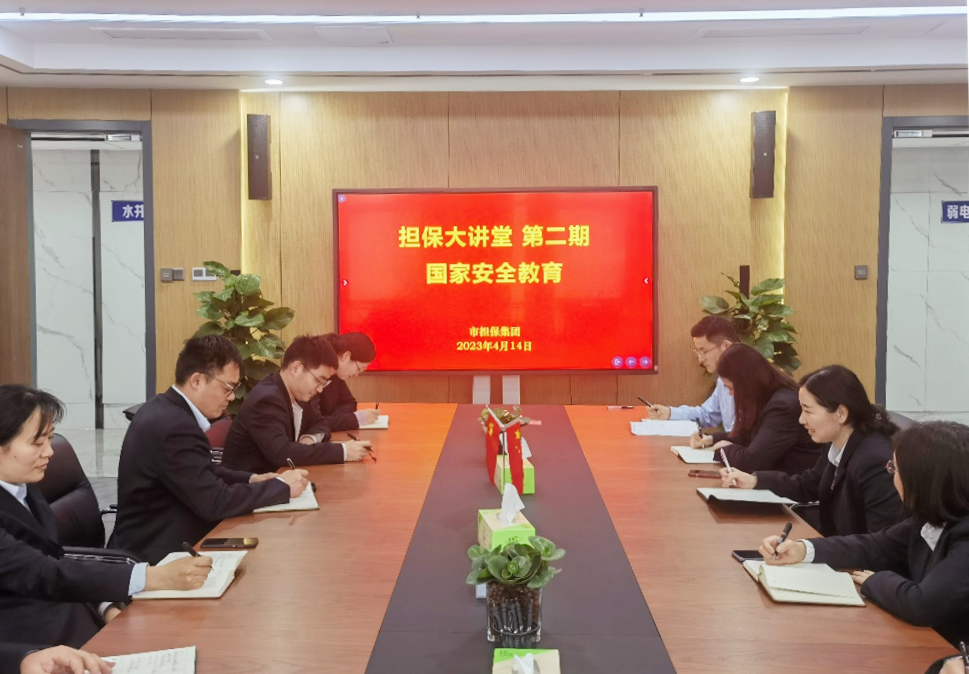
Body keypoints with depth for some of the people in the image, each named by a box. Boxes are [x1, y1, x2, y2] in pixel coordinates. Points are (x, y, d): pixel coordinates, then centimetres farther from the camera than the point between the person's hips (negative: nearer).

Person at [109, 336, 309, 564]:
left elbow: (205, 473, 15)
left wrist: (251, 480, 1)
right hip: (156, 554, -9)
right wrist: (281, 486, -13)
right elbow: (216, 502, -24)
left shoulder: (165, 409, 4)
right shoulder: (174, 427, -26)